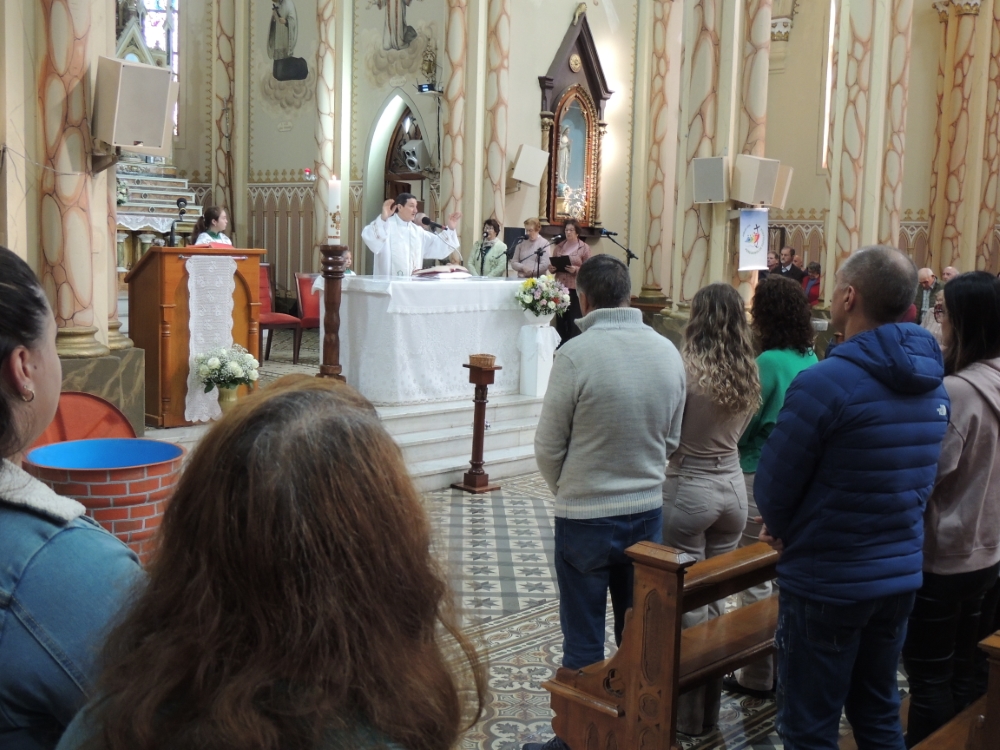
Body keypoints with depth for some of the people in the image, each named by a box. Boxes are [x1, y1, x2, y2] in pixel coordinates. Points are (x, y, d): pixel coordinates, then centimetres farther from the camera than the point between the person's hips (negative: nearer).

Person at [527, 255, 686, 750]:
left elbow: (548, 446, -11)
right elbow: (671, 439, 6)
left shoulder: (576, 355, -19)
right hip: (647, 510, 5)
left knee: (584, 640, 9)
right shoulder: (667, 352, -4)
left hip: (585, 518, -4)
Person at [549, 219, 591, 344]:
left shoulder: (584, 247, 1)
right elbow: (552, 264, 18)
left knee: (574, 320, -4)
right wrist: (552, 268, -4)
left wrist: (576, 269, -20)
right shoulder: (559, 247, 12)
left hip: (576, 288, -4)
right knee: (560, 318, 8)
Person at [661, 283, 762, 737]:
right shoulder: (750, 373, 1)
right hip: (732, 487, 6)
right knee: (715, 597, 16)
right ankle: (711, 710, 27)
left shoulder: (686, 368, -18)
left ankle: (690, 716, 15)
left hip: (687, 489, -6)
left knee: (688, 602, 5)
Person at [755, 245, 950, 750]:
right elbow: (917, 481, 9)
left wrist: (783, 532, 7)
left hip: (828, 583, -7)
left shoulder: (826, 382, -23)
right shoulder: (933, 384, 2)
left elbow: (772, 492, -17)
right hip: (902, 576, 7)